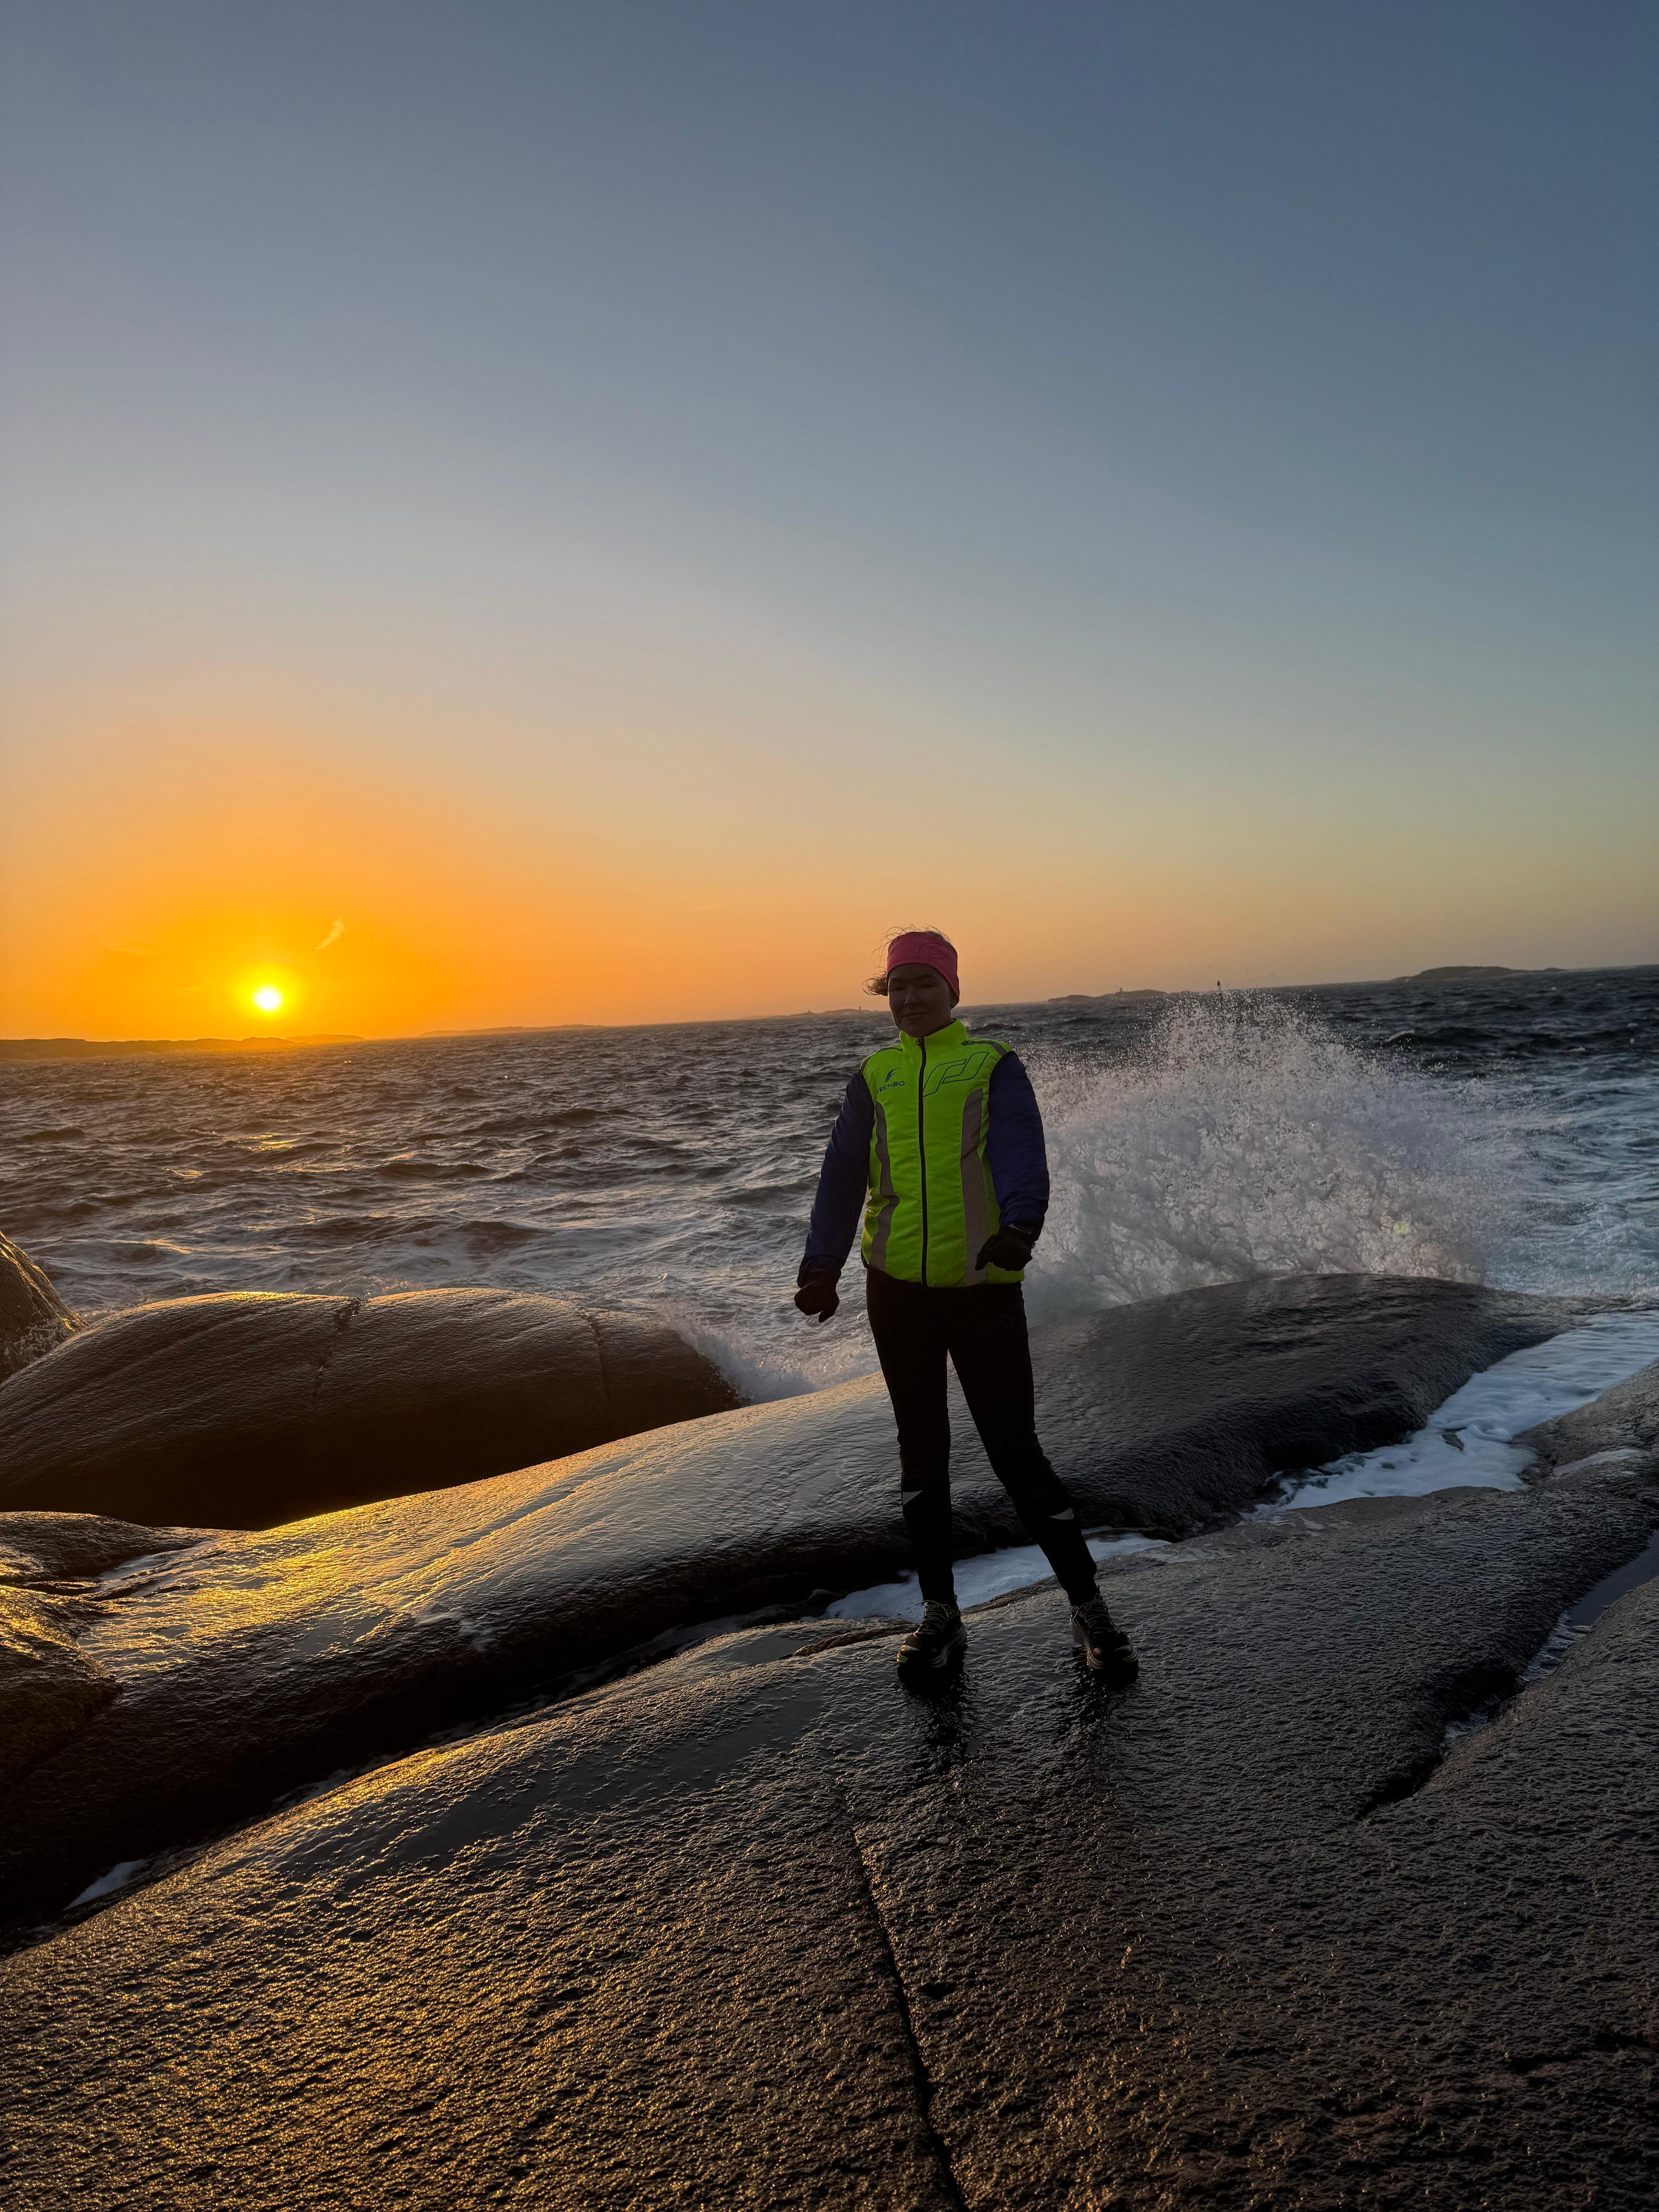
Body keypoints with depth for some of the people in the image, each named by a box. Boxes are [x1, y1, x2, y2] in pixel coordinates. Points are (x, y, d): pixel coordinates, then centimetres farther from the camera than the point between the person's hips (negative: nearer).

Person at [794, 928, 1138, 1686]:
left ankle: (1089, 1610, 15)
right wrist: (822, 1265, -9)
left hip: (983, 1285, -3)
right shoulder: (874, 1078, 11)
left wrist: (1020, 1226, -34)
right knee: (922, 1449, 10)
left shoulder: (993, 1065, 1)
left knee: (1014, 1450, -1)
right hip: (896, 1286, 4)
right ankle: (940, 1616, 22)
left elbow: (1020, 1154, -13)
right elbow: (843, 1175, 5)